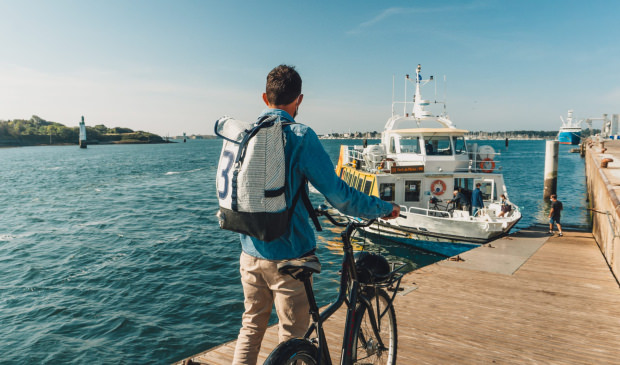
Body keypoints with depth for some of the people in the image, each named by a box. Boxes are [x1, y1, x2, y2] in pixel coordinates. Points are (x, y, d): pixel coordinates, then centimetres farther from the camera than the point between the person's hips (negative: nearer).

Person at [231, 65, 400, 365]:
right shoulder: (300, 137, -16)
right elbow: (339, 195, -16)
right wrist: (385, 209, -1)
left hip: (250, 252, 6)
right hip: (288, 255, -5)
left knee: (250, 328, 21)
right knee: (292, 338, 12)